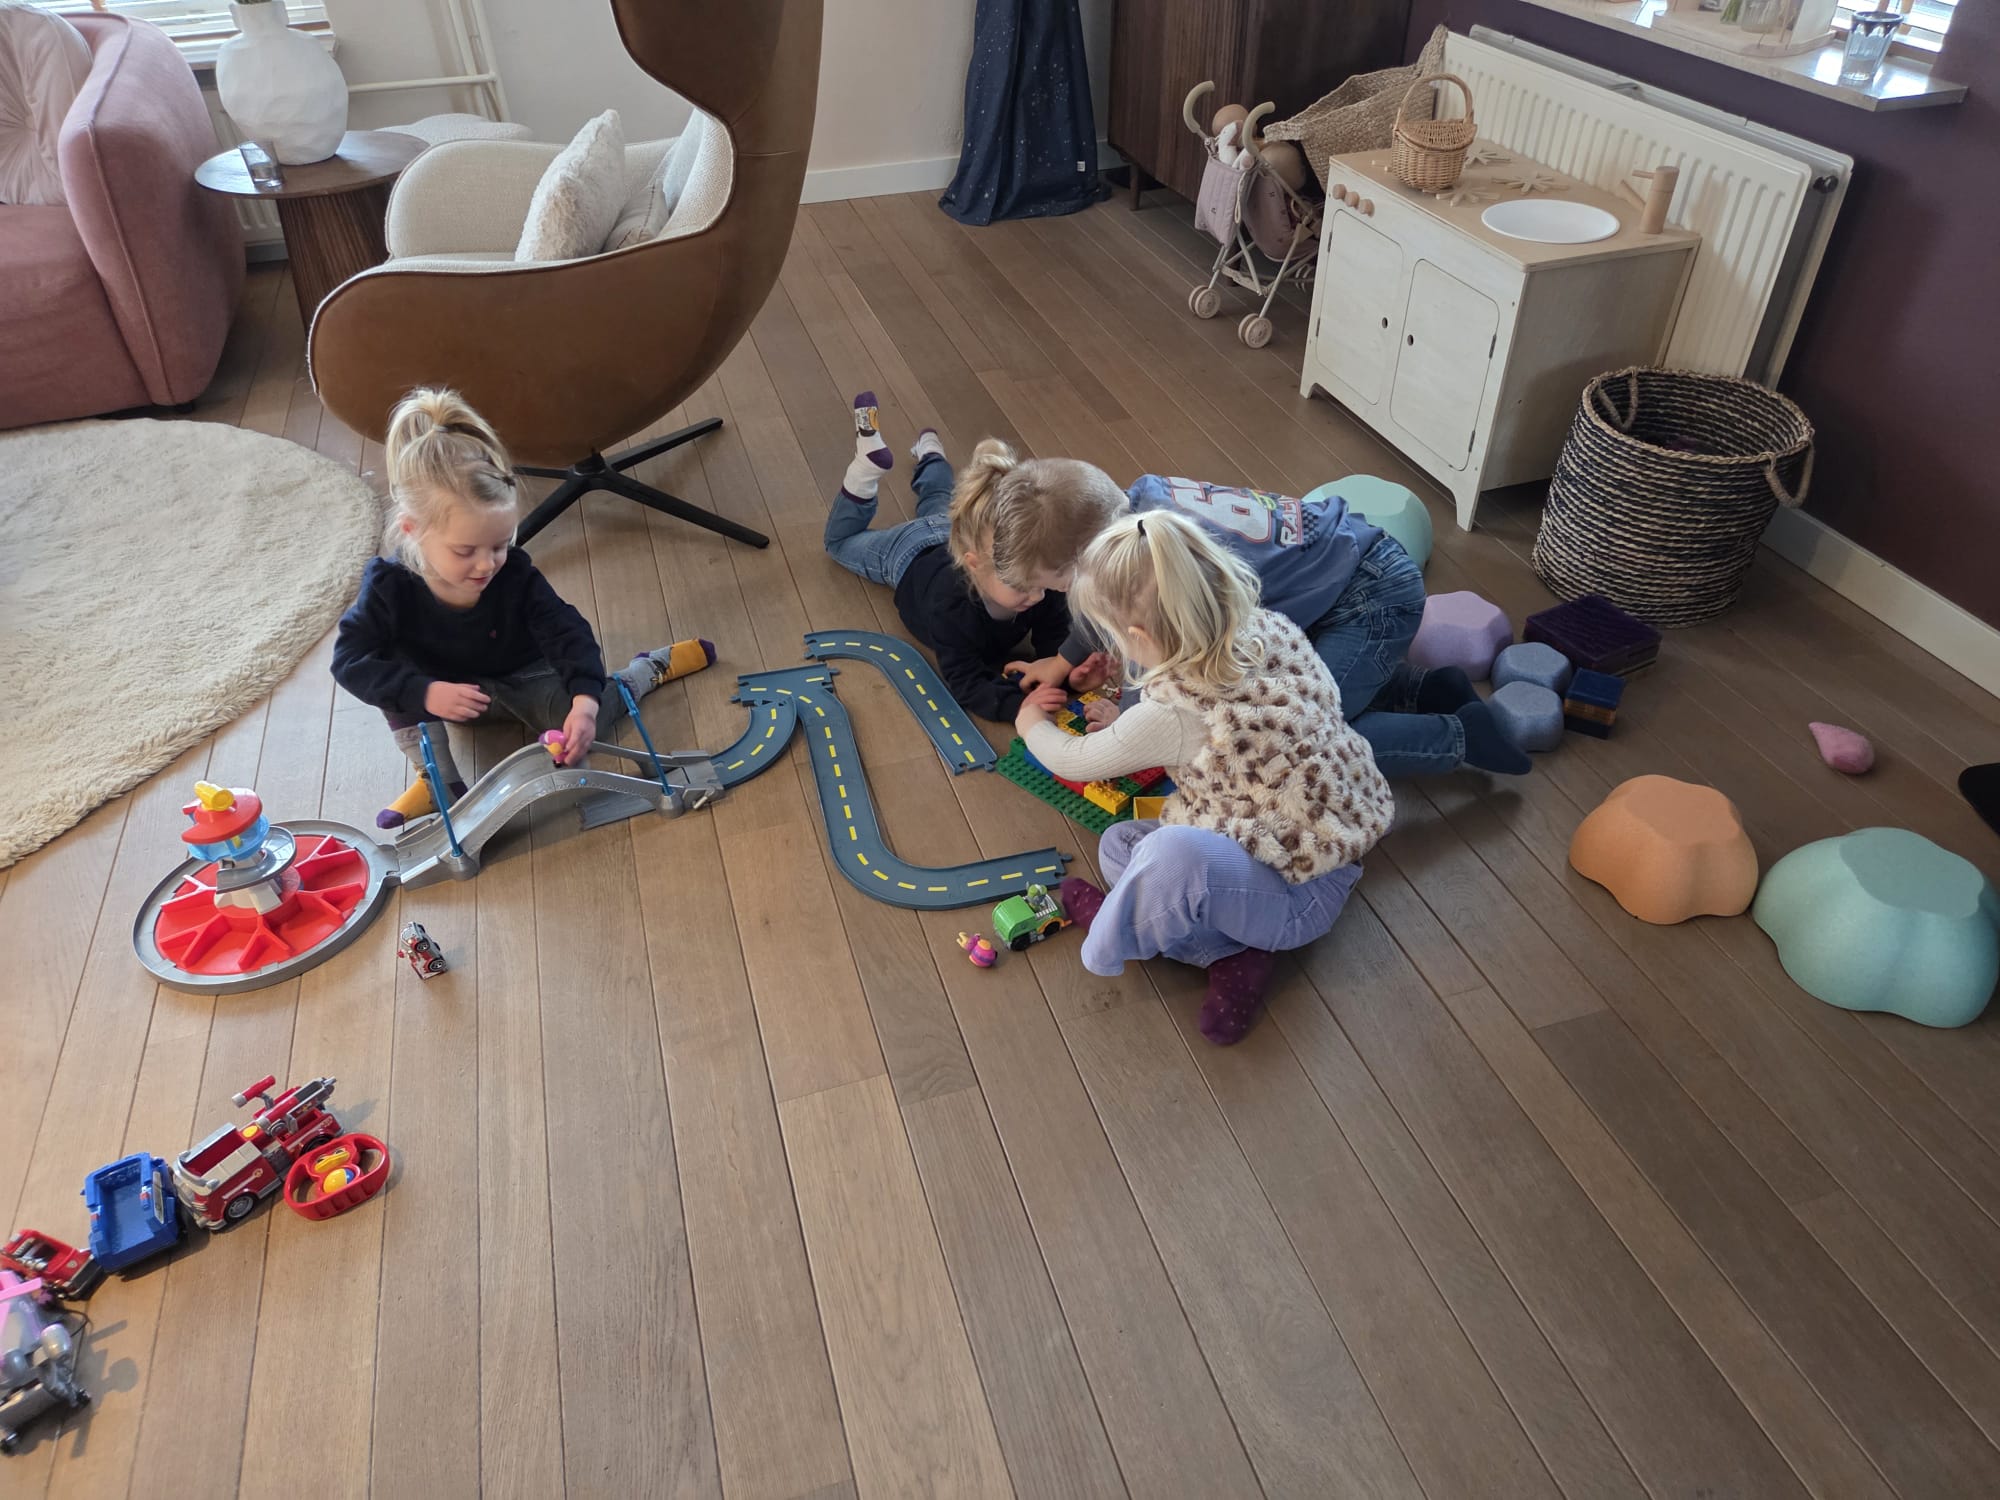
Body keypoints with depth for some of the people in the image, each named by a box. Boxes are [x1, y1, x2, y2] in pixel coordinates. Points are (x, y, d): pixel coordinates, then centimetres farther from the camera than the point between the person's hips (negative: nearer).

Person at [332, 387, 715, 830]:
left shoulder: (516, 576, -28)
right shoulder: (390, 586, -29)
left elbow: (568, 634, -26)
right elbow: (350, 660, -30)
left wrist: (584, 701, -44)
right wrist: (423, 692, -46)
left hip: (524, 677, -1)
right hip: (453, 692, 1)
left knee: (573, 725, -25)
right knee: (400, 682, -28)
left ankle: (650, 668, 2)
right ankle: (438, 779, -15)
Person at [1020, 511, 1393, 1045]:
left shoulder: (1172, 713, -28)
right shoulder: (1273, 629, -7)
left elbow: (1072, 761, -6)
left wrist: (1031, 723, 15)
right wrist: (1130, 725, 17)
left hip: (1302, 898, -9)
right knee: (1118, 844, 10)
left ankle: (1114, 941, -4)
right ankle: (1230, 956, -3)